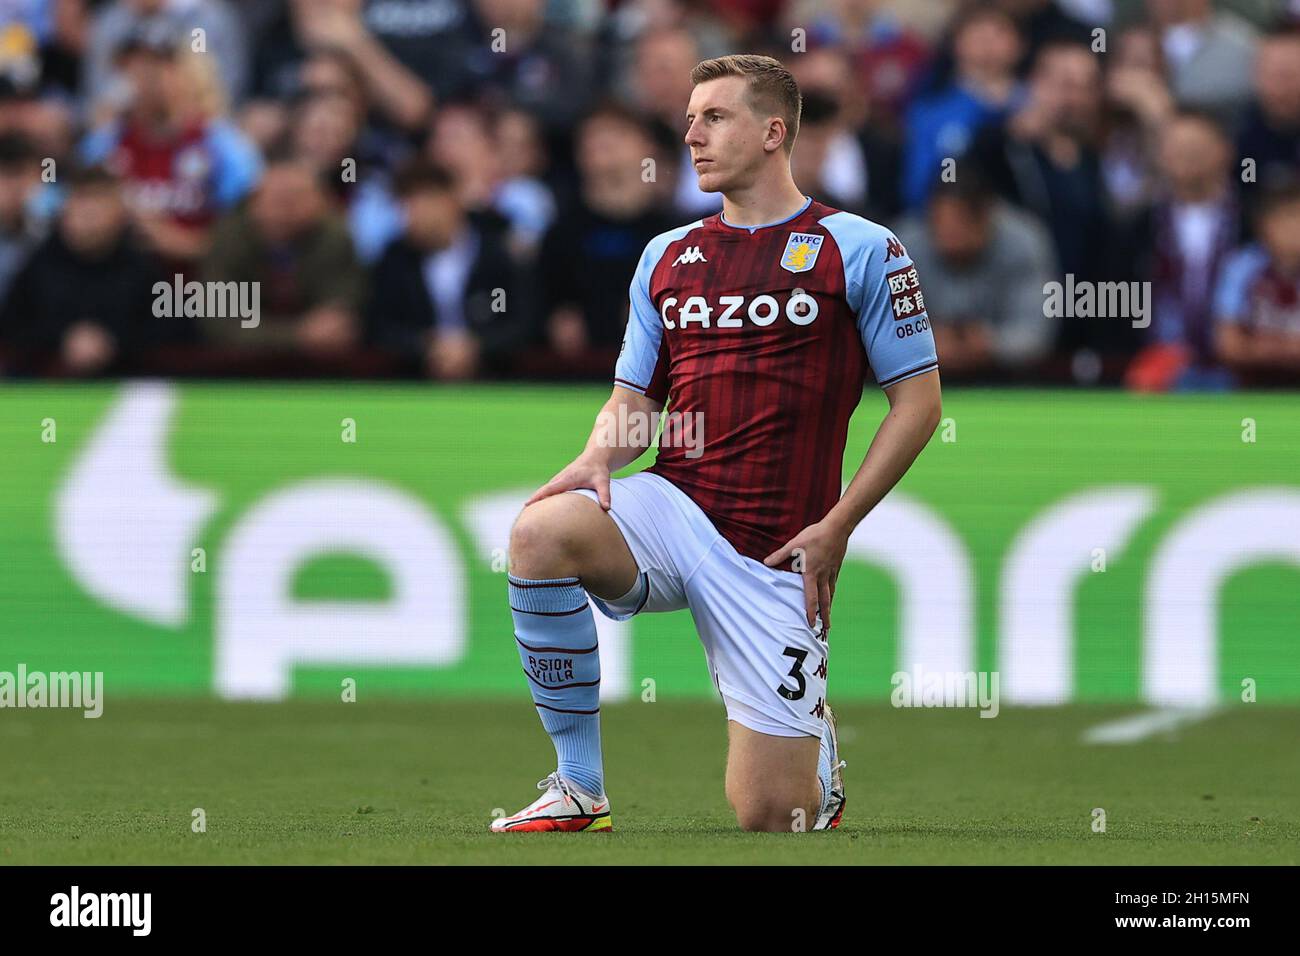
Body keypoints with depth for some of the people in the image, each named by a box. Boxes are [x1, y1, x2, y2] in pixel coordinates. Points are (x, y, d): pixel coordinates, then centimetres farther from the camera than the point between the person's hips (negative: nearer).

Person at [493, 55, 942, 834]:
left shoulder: (859, 250, -1)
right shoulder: (667, 257, 13)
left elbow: (918, 400, 0)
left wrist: (837, 526, -8)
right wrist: (599, 457, -7)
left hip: (775, 553, -4)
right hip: (675, 507, 4)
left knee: (767, 814, -8)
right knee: (542, 531, -31)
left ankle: (815, 749, 33)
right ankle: (579, 791, -19)